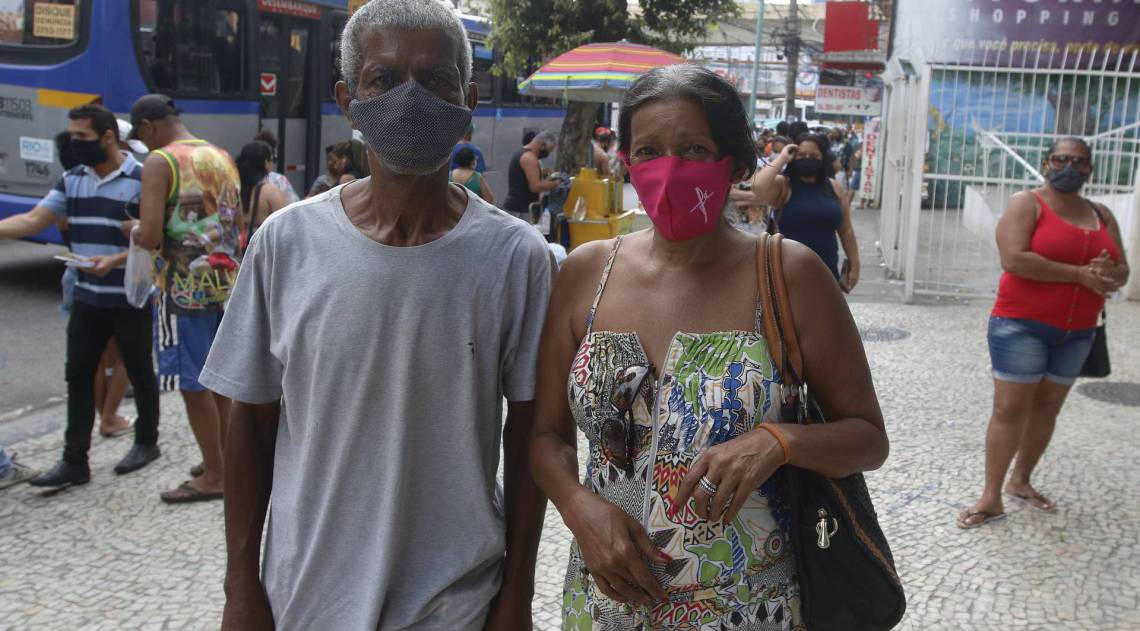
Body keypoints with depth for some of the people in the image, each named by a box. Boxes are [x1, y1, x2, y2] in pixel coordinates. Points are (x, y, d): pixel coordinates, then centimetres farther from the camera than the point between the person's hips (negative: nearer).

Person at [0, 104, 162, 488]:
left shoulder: (142, 180, -12)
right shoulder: (72, 180, 8)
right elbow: (32, 221, 4)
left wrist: (115, 260, -25)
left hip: (132, 298, -6)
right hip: (87, 298, 6)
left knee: (139, 373, 9)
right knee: (78, 376, 6)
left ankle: (146, 442, 27)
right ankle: (74, 460, 12)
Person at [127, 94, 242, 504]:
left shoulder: (160, 162, -11)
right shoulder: (222, 157, 11)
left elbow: (150, 236, -19)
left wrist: (134, 232, 2)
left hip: (185, 286, -7)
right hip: (227, 281, 7)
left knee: (193, 384, 3)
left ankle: (213, 476, 10)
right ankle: (224, 459, 29)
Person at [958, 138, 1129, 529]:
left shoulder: (1102, 216, 10)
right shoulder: (1026, 204, -7)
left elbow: (1121, 272, 10)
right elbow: (1015, 259, -21)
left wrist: (1107, 275, -16)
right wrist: (1079, 274, -20)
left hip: (1076, 331, 6)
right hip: (1022, 325, -6)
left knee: (1048, 407, 13)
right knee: (1010, 409, -5)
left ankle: (1020, 481, 28)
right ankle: (991, 499, -1)